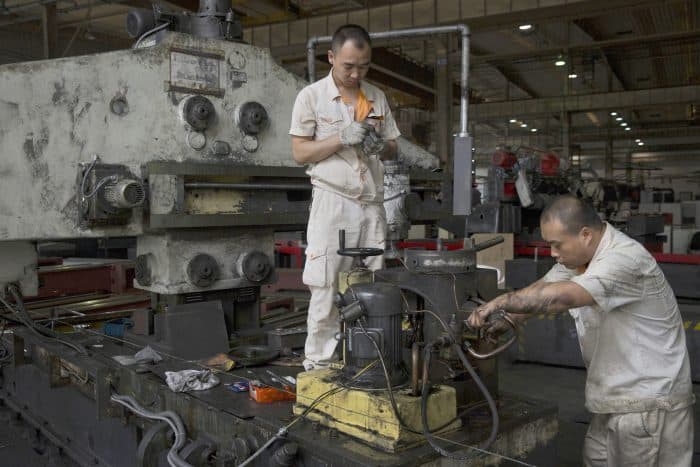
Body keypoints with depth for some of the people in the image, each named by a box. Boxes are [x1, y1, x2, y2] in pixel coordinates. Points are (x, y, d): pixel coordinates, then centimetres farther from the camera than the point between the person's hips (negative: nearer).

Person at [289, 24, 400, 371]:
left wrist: (381, 147, -6)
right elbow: (300, 153, -4)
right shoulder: (311, 96, 0)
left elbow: (393, 149, 18)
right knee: (326, 287, -2)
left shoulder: (378, 98, 12)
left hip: (372, 204, 5)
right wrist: (342, 138, -15)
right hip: (333, 201, -4)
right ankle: (317, 363, 7)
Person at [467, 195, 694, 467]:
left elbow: (562, 297, -38)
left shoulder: (625, 258, -26)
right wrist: (505, 321, -5)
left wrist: (501, 302, -30)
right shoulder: (579, 255, 4)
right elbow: (542, 289, 7)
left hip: (650, 404, -8)